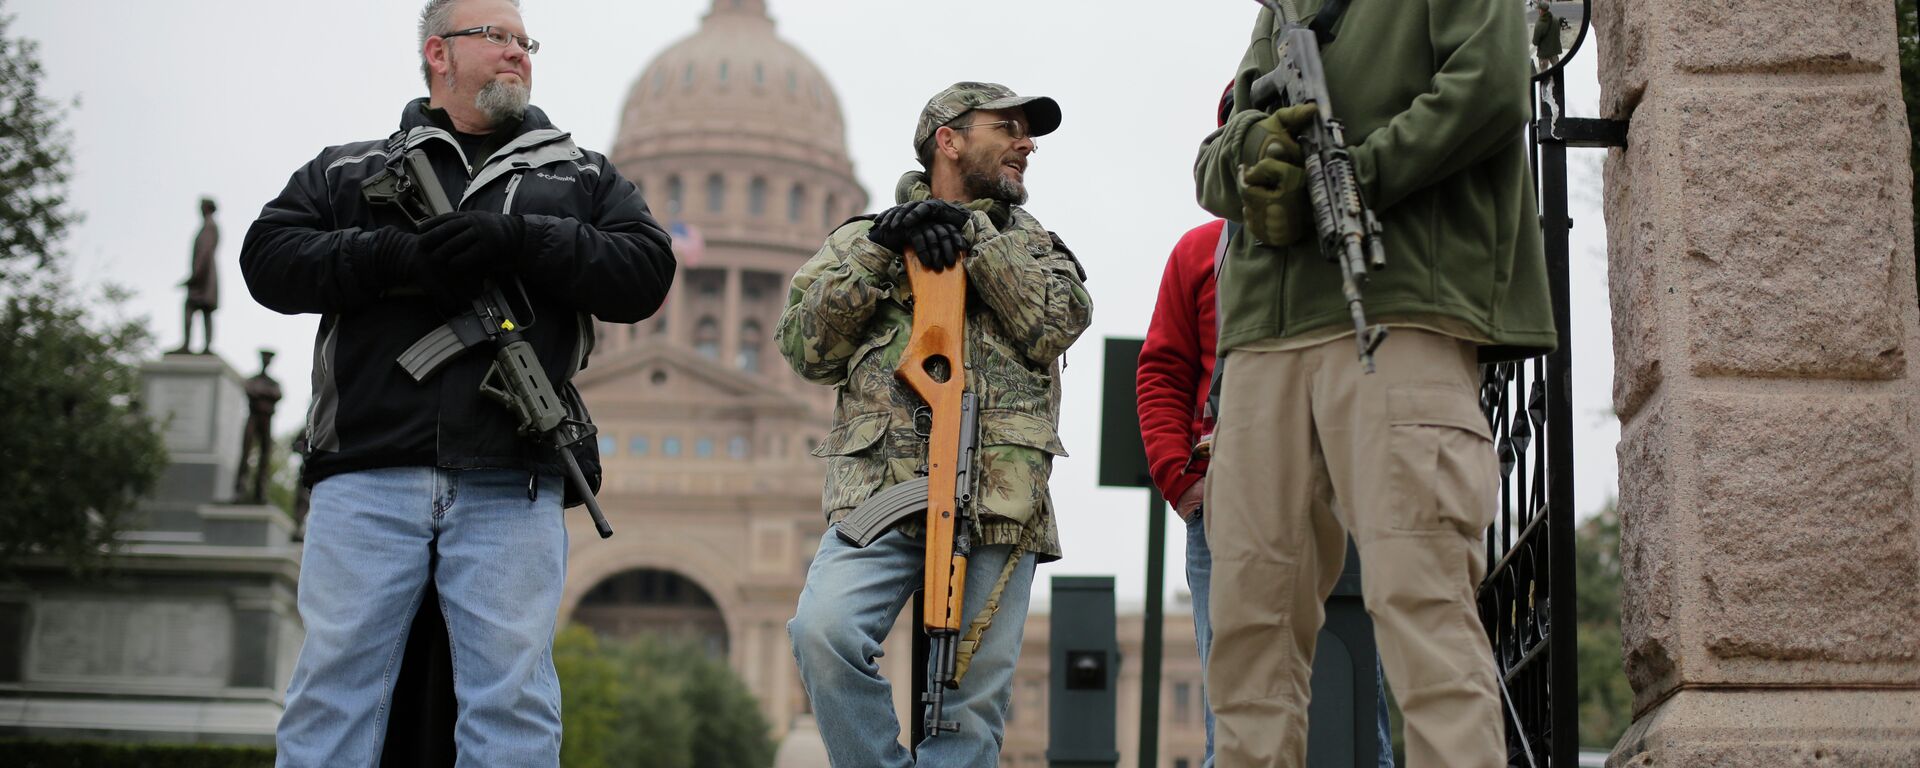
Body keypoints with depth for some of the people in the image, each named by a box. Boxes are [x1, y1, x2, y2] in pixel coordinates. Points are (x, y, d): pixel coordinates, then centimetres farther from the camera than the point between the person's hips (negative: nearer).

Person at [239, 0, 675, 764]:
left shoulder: (582, 176, 23)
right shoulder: (347, 169, 21)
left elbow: (645, 271, 8)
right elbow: (269, 259, 8)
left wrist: (517, 238, -6)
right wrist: (398, 254, -8)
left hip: (509, 485, 0)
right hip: (367, 475, 0)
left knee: (512, 700, -5)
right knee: (333, 686, -4)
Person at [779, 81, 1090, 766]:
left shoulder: (1034, 245, 24)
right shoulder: (861, 238, 19)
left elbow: (1058, 323, 2)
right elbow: (808, 349, 6)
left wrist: (971, 235, -2)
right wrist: (878, 249, -2)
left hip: (1000, 499, 2)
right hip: (882, 487, -1)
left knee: (973, 696, -3)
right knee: (825, 631, -25)